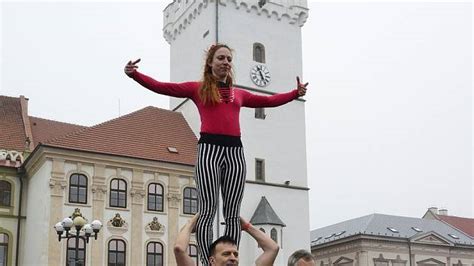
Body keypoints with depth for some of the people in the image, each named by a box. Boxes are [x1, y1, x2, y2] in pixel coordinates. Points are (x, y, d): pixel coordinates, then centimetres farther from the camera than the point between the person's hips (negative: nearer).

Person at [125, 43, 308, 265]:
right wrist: (135, 74, -8)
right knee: (207, 211, -8)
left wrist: (296, 93, 27)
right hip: (209, 149, -4)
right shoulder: (198, 88, 10)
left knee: (232, 214, 2)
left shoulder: (239, 94, 21)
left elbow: (269, 101, 29)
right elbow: (161, 87, 3)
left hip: (235, 151, 4)